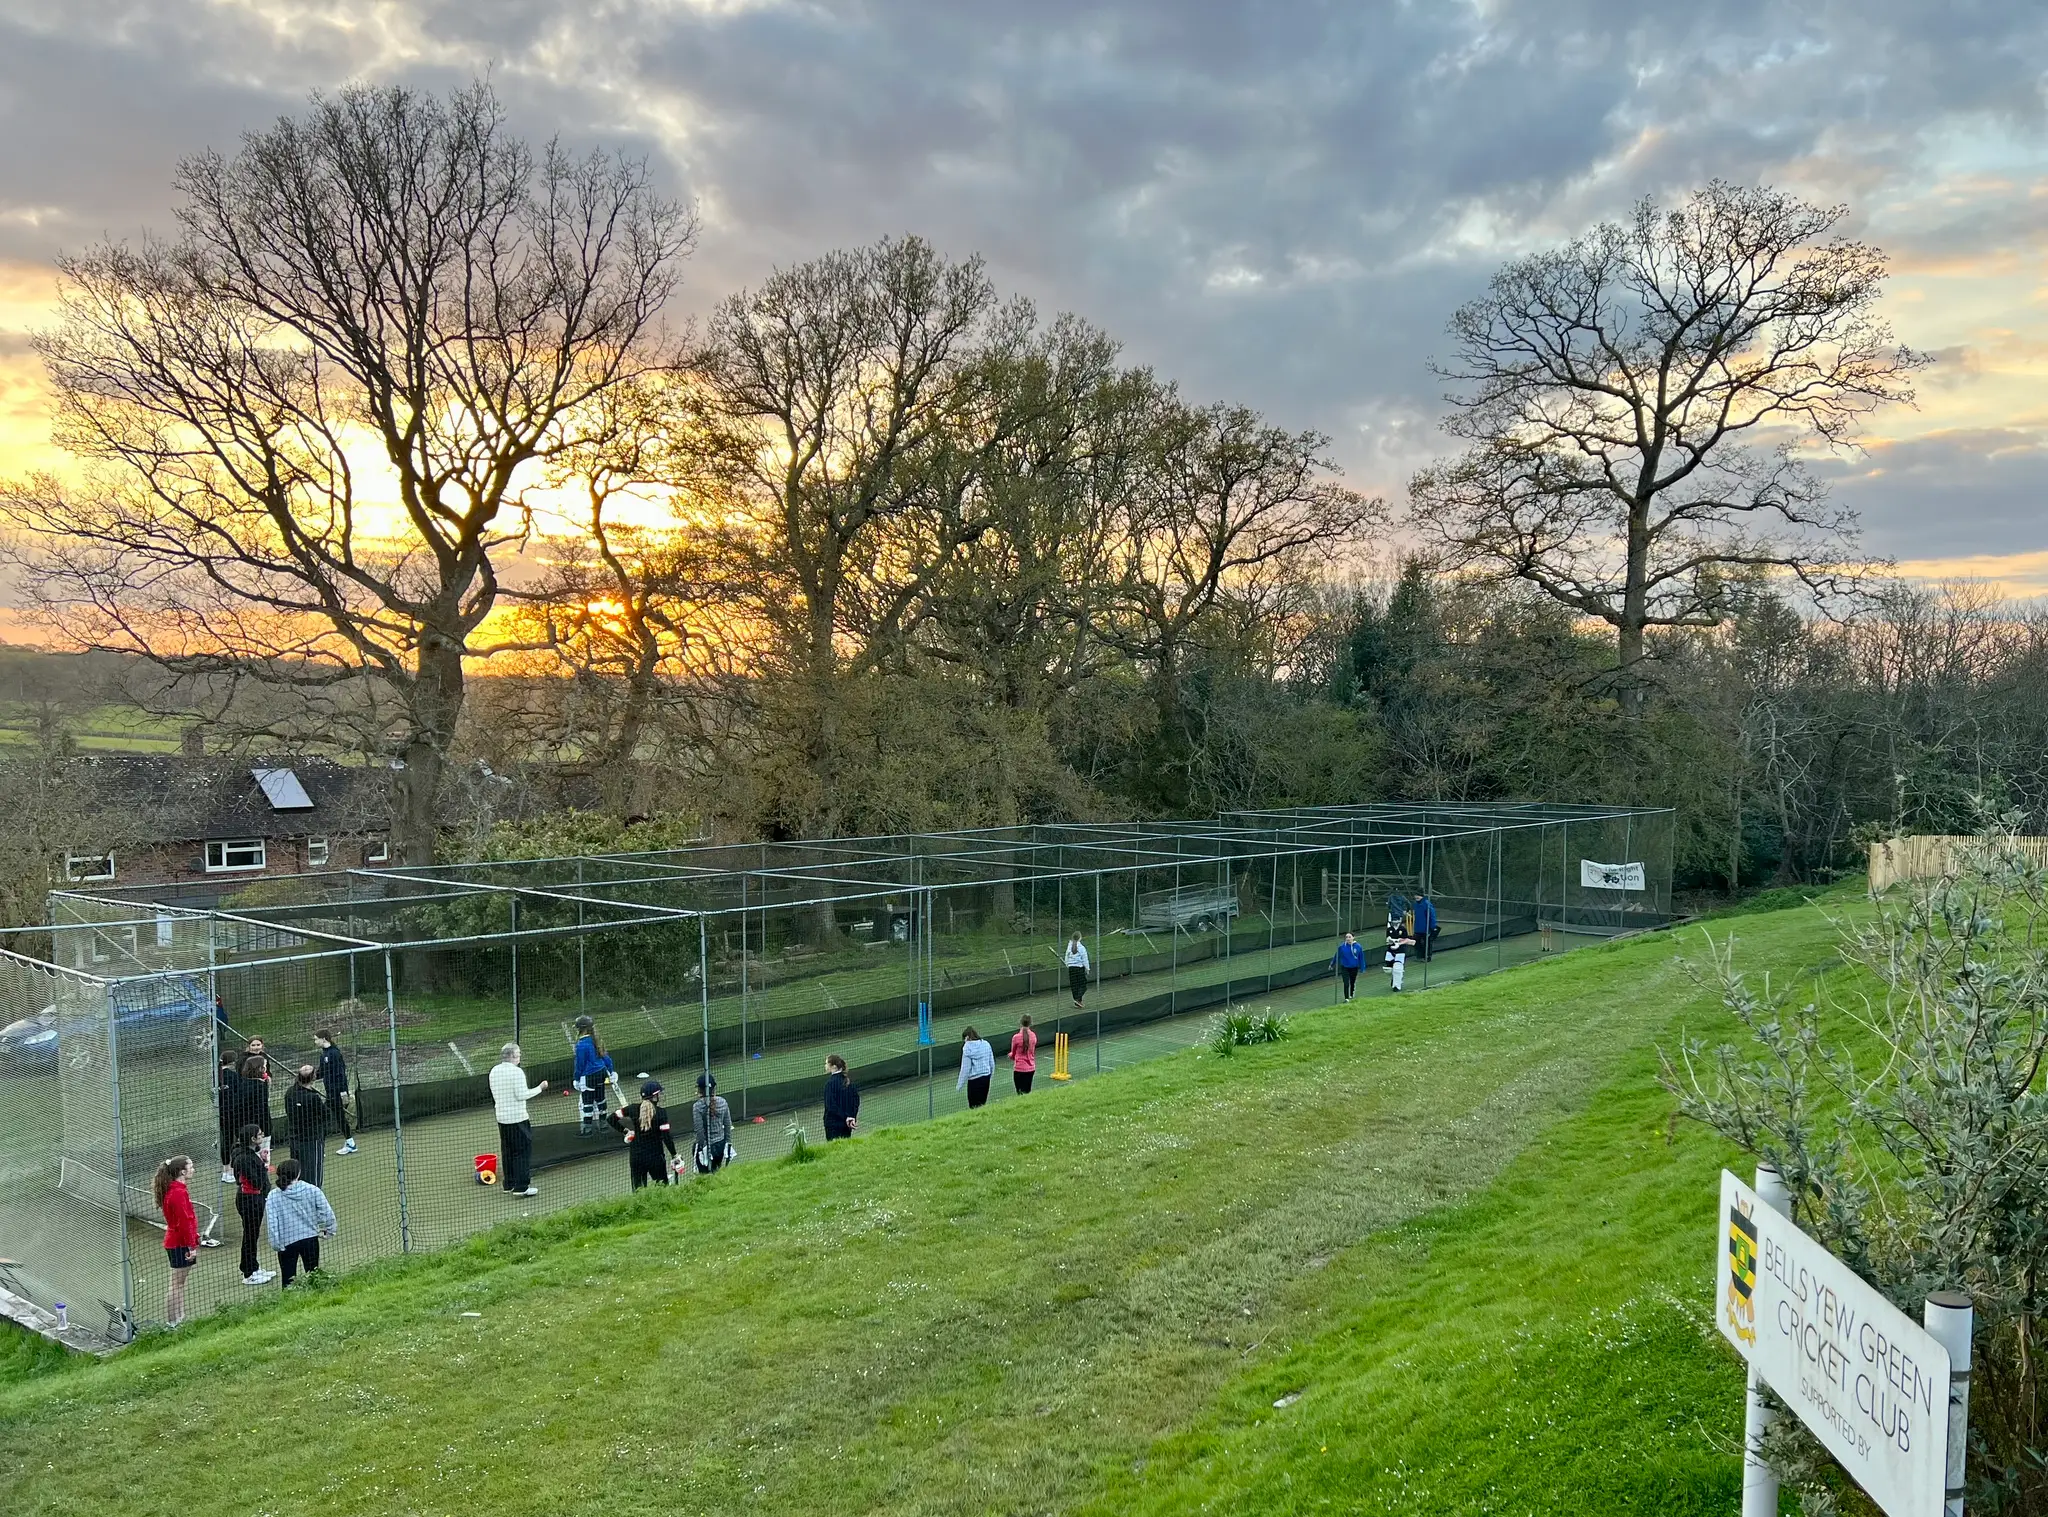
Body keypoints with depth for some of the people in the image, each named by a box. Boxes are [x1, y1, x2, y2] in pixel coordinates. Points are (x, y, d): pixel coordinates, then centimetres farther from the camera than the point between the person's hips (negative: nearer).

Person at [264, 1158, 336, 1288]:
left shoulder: (274, 1196, -9)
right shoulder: (312, 1190, -8)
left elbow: (272, 1222, -11)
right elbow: (327, 1213, -8)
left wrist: (276, 1244, -4)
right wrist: (329, 1231, 6)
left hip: (286, 1242, -1)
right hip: (310, 1239, 1)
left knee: (288, 1280, 9)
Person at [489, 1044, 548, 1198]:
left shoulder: (494, 1071, 6)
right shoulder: (516, 1071, -16)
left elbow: (494, 1096, 14)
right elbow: (522, 1095, -18)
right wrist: (540, 1088, -8)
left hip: (502, 1117, 7)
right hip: (518, 1117, -7)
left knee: (507, 1152, 15)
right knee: (523, 1151, -1)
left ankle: (509, 1185, 21)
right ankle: (521, 1187, -2)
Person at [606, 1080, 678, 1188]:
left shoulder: (633, 1109, -3)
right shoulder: (660, 1112, -12)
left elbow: (611, 1119, -1)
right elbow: (666, 1137, -14)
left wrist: (625, 1130, 9)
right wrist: (674, 1155, -7)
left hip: (636, 1156, 3)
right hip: (656, 1156, -3)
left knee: (638, 1189, 11)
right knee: (662, 1184, 12)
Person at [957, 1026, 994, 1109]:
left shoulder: (967, 1048, -12)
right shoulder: (986, 1044, 4)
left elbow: (965, 1068, -11)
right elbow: (992, 1063, 10)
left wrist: (959, 1084, -4)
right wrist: (991, 1075, 22)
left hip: (974, 1080, -6)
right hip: (986, 1077, 6)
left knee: (974, 1105, 2)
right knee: (982, 1103, 16)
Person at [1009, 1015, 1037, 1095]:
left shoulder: (1016, 1037, -16)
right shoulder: (1033, 1036, -4)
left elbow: (1013, 1054, -1)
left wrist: (1011, 1055, 22)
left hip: (1019, 1069, -4)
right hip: (1031, 1068, 4)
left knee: (1021, 1093, 2)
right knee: (1028, 1092, 16)